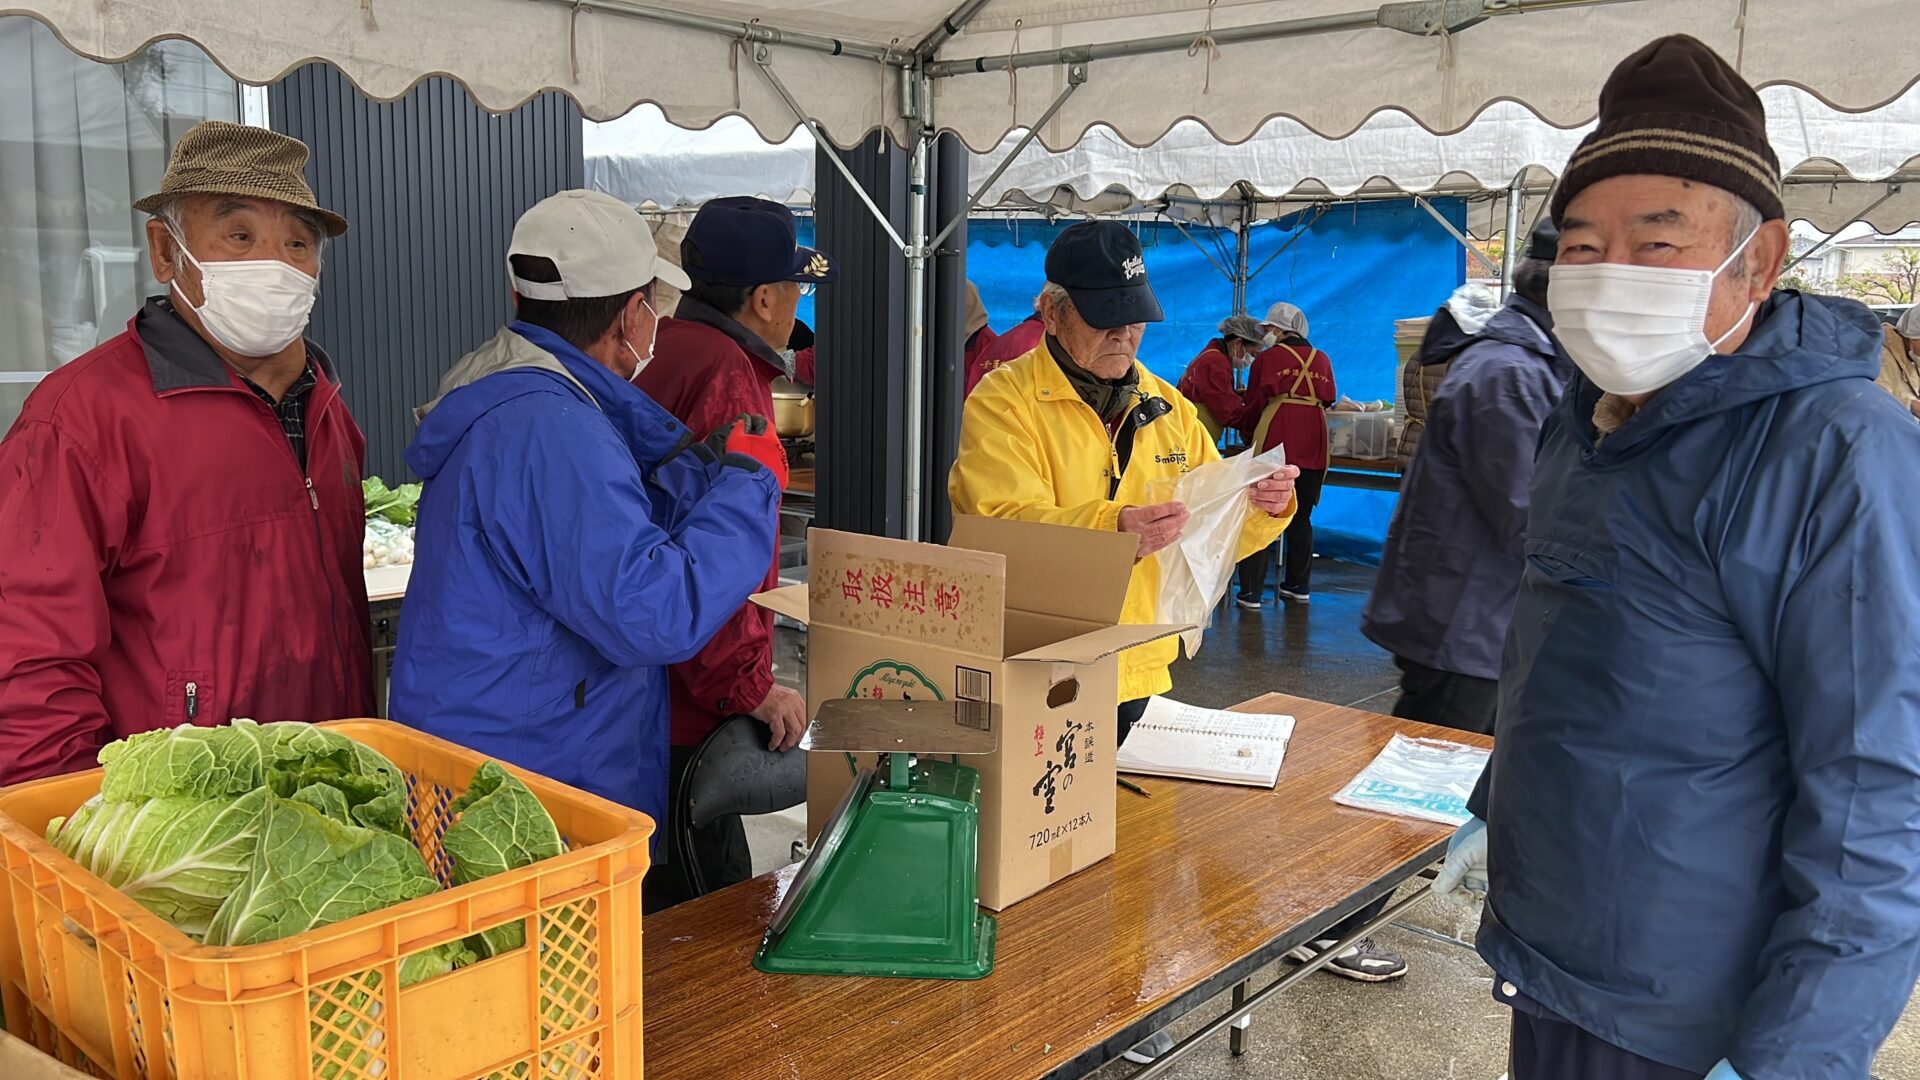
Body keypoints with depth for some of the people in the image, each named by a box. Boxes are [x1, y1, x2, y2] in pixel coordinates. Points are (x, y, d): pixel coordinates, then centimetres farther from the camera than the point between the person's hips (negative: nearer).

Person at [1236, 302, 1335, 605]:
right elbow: (1328, 400, 17)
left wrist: (1249, 433, 21)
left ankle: (1252, 592, -5)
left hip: (1275, 443, -4)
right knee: (1301, 518, 16)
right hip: (1312, 445, 5)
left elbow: (1255, 402, 6)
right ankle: (1298, 586, 23)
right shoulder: (1322, 360, 14)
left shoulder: (1267, 358, 2)